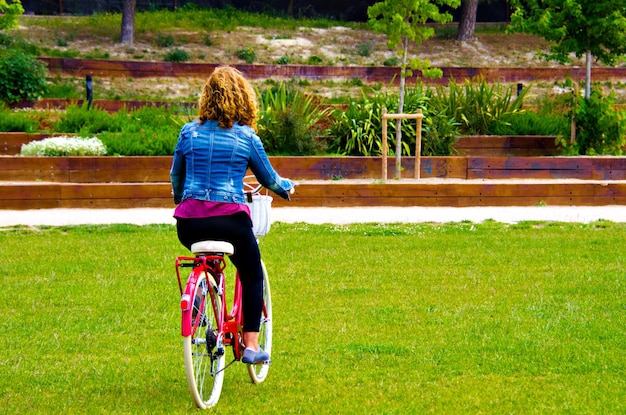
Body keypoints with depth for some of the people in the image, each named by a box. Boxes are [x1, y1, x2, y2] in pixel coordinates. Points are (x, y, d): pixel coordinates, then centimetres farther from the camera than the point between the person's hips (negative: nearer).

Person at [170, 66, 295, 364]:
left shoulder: (189, 132, 7)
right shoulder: (246, 137, 1)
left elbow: (175, 176, 18)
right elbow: (269, 179, 12)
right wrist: (286, 187, 34)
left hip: (189, 223, 3)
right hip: (230, 220, -3)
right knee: (252, 274, 18)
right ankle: (251, 345, 11)